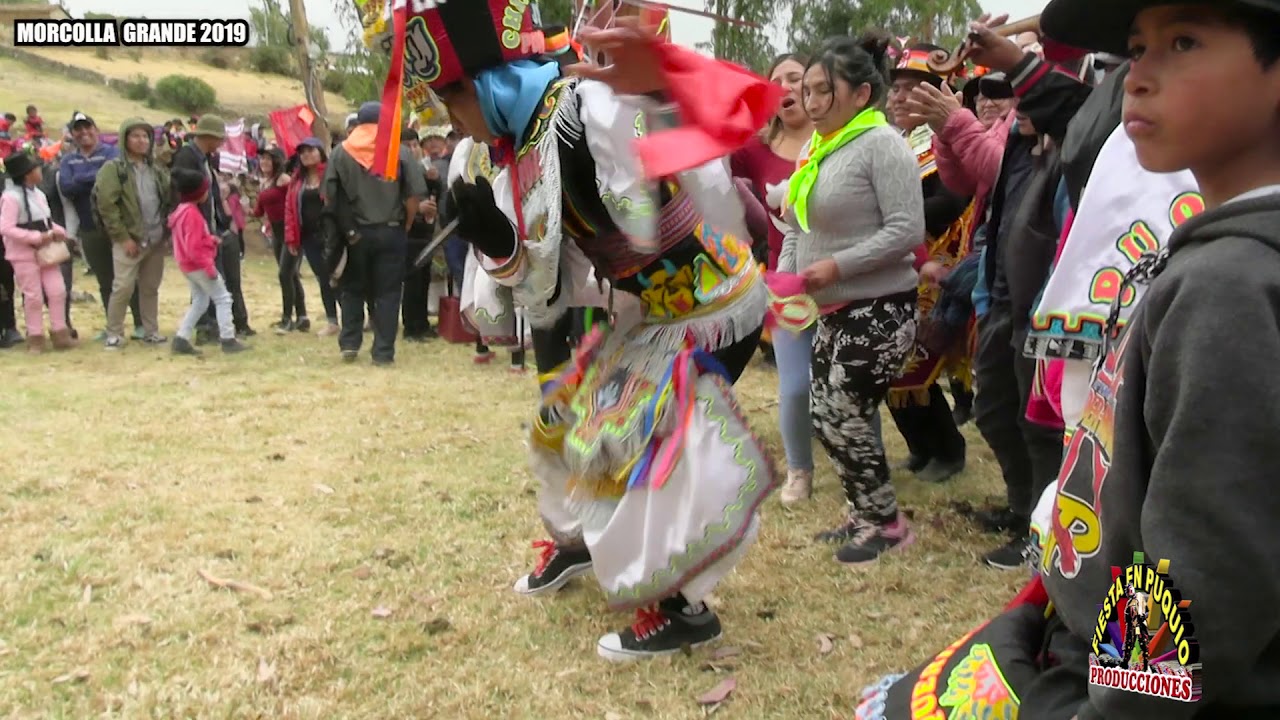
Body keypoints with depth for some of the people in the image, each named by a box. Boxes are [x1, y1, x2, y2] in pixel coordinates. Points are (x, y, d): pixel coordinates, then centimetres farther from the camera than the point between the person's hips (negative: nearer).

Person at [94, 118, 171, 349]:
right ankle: (114, 333, 6)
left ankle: (151, 331, 20)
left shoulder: (157, 169, 12)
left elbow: (169, 199, 16)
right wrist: (123, 237, -13)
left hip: (156, 240, 5)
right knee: (123, 287, -7)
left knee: (151, 287, 11)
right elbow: (106, 206, -11)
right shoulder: (113, 169, -6)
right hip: (129, 240, -5)